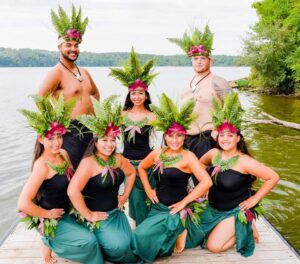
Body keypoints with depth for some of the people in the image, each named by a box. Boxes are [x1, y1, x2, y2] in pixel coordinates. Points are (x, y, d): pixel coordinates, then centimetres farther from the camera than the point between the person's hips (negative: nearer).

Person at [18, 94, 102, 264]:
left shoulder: (63, 154, -4)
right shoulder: (42, 165, -25)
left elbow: (72, 180, 14)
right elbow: (23, 204, -30)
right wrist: (48, 214, -17)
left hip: (67, 213, 7)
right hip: (51, 222, -7)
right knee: (89, 241, -15)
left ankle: (52, 242, 19)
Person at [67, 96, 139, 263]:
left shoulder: (117, 159, 1)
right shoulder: (89, 162, -22)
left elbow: (132, 173, 20)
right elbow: (73, 191, -32)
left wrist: (125, 196, 12)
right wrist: (88, 215, -23)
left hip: (116, 212, 7)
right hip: (97, 216, -7)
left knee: (129, 243, -5)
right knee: (119, 245, -22)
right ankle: (98, 250, 11)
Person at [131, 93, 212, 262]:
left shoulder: (188, 156, -15)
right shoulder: (157, 154, 1)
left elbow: (207, 182, -23)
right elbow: (142, 167, 19)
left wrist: (183, 202, -18)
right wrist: (148, 190, 7)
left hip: (176, 211, -6)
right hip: (157, 207, 7)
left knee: (142, 236, -20)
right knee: (138, 239, 6)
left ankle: (180, 235, 5)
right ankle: (177, 234, 22)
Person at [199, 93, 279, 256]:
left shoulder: (244, 161, -23)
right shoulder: (214, 153, -7)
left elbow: (273, 177, -20)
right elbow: (199, 165, 14)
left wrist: (255, 199, -16)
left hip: (235, 211, -6)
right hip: (213, 208, 6)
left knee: (213, 246, -15)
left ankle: (245, 230, 9)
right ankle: (232, 230, 21)